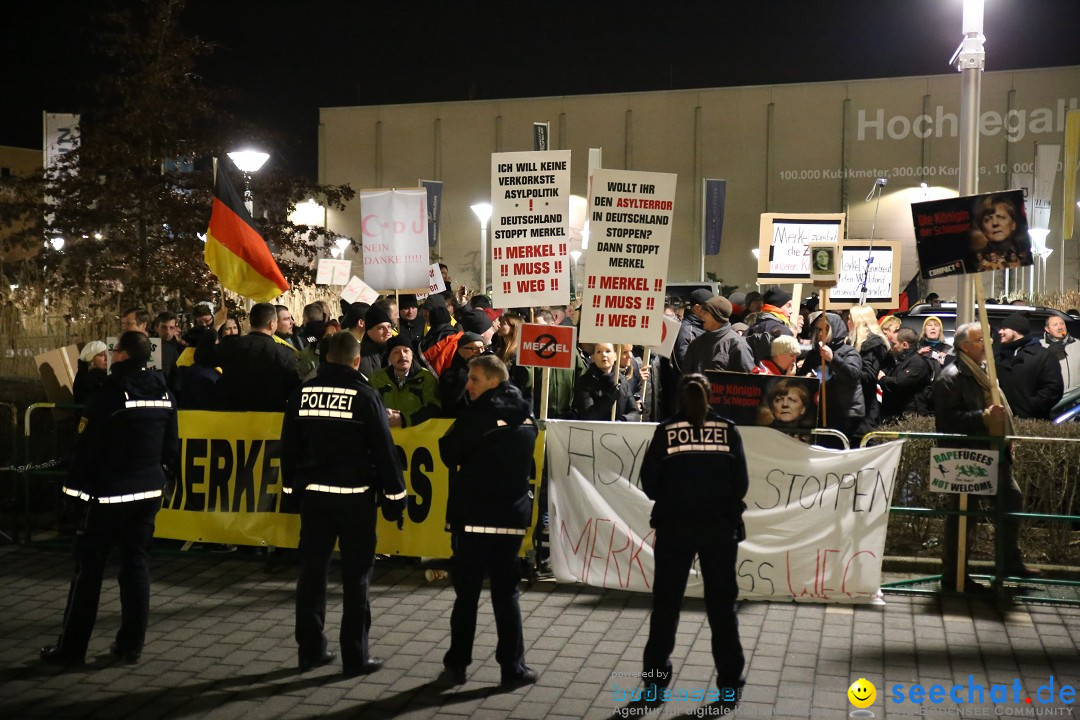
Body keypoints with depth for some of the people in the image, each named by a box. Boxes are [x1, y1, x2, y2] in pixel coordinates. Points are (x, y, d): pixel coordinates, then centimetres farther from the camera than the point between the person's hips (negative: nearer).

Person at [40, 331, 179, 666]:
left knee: (89, 566, 3)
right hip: (149, 489, 6)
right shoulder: (163, 391, 5)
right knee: (136, 564, 10)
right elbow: (171, 444, 10)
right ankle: (131, 644, 11)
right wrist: (166, 475, 19)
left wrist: (77, 484, -6)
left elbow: (91, 444, -13)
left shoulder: (113, 390, -14)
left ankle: (72, 647, 8)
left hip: (111, 491, -6)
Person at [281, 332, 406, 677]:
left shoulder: (303, 393, 2)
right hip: (355, 496, -4)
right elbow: (383, 449, -9)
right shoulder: (364, 395, -10)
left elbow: (289, 445, 9)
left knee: (312, 571, 12)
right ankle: (355, 656, 8)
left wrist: (292, 486, 20)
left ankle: (310, 650, 19)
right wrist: (395, 494, -1)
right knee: (356, 576, 3)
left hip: (313, 493, 4)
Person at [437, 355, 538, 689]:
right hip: (512, 516, 5)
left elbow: (449, 454, -10)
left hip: (474, 516, -5)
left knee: (466, 592, 4)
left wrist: (452, 435, 7)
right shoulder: (526, 417, 8)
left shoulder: (480, 413, -13)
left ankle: (456, 664, 10)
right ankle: (513, 667, 10)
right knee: (506, 592, 10)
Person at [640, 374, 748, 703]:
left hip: (674, 526, -1)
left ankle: (655, 679, 16)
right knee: (722, 603, 11)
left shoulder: (666, 430, -2)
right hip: (720, 527, 1)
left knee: (666, 603, 11)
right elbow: (741, 481, -1)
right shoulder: (728, 429, 1)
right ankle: (729, 681, 14)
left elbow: (649, 483, -3)